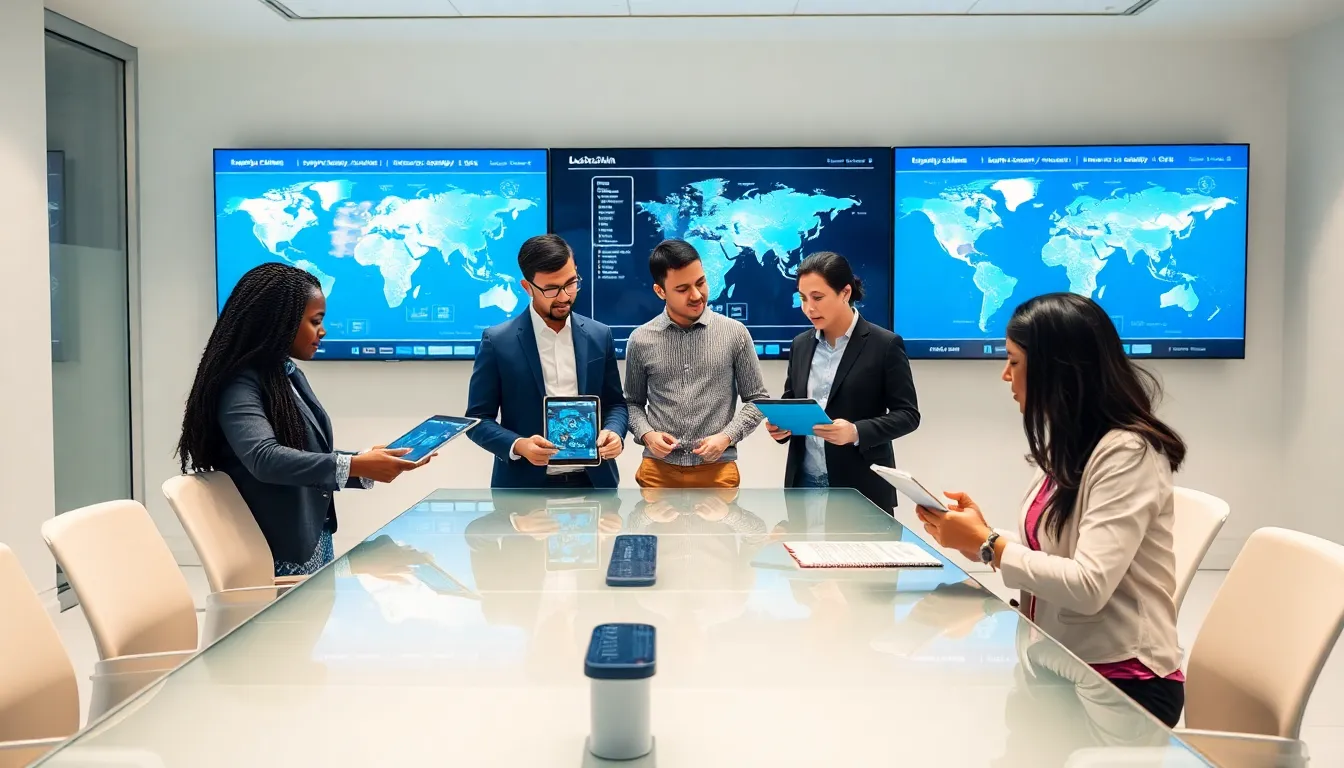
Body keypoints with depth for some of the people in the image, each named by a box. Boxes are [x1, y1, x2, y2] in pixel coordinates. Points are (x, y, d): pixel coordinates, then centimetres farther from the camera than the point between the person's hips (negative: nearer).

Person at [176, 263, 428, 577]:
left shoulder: (290, 375, 10)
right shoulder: (240, 385, -16)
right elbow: (265, 459, -32)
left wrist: (369, 461, -1)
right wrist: (355, 466, -34)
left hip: (315, 543, 8)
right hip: (277, 553, -8)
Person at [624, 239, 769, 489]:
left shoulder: (734, 333, 0)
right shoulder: (641, 340, 3)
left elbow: (757, 399, 5)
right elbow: (633, 403, 12)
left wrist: (727, 436, -10)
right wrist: (646, 434, -7)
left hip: (717, 470, 0)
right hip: (658, 470, 1)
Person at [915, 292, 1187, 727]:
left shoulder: (1127, 453, -18)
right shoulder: (1067, 446, 9)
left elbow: (1088, 587, -25)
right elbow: (1045, 555, 9)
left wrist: (987, 544, -17)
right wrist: (977, 536, -6)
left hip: (1122, 685, -7)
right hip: (1061, 668, 7)